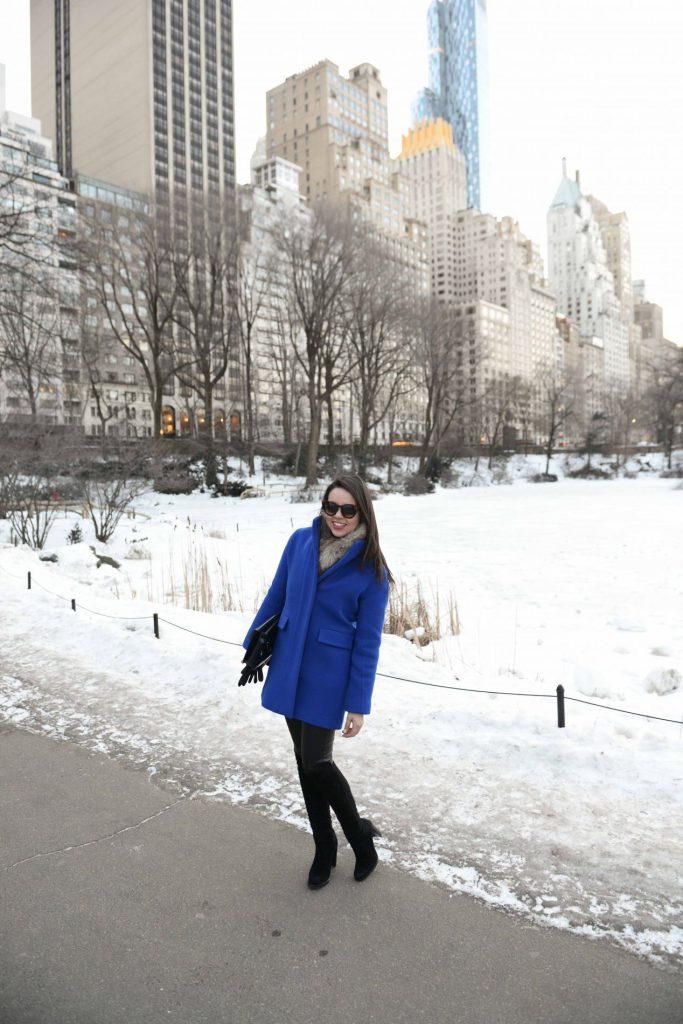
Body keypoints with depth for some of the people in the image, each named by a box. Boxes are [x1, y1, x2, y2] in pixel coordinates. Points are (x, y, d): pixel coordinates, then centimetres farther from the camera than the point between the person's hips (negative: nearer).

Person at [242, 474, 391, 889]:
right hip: (290, 667, 4)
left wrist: (358, 704, -10)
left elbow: (367, 641, -10)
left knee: (316, 761, -2)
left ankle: (360, 836, 26)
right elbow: (276, 596, 8)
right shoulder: (301, 541, -4)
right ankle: (324, 848, 33)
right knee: (304, 759, 14)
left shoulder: (371, 569, -12)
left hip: (329, 675, -4)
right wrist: (254, 645, 14)